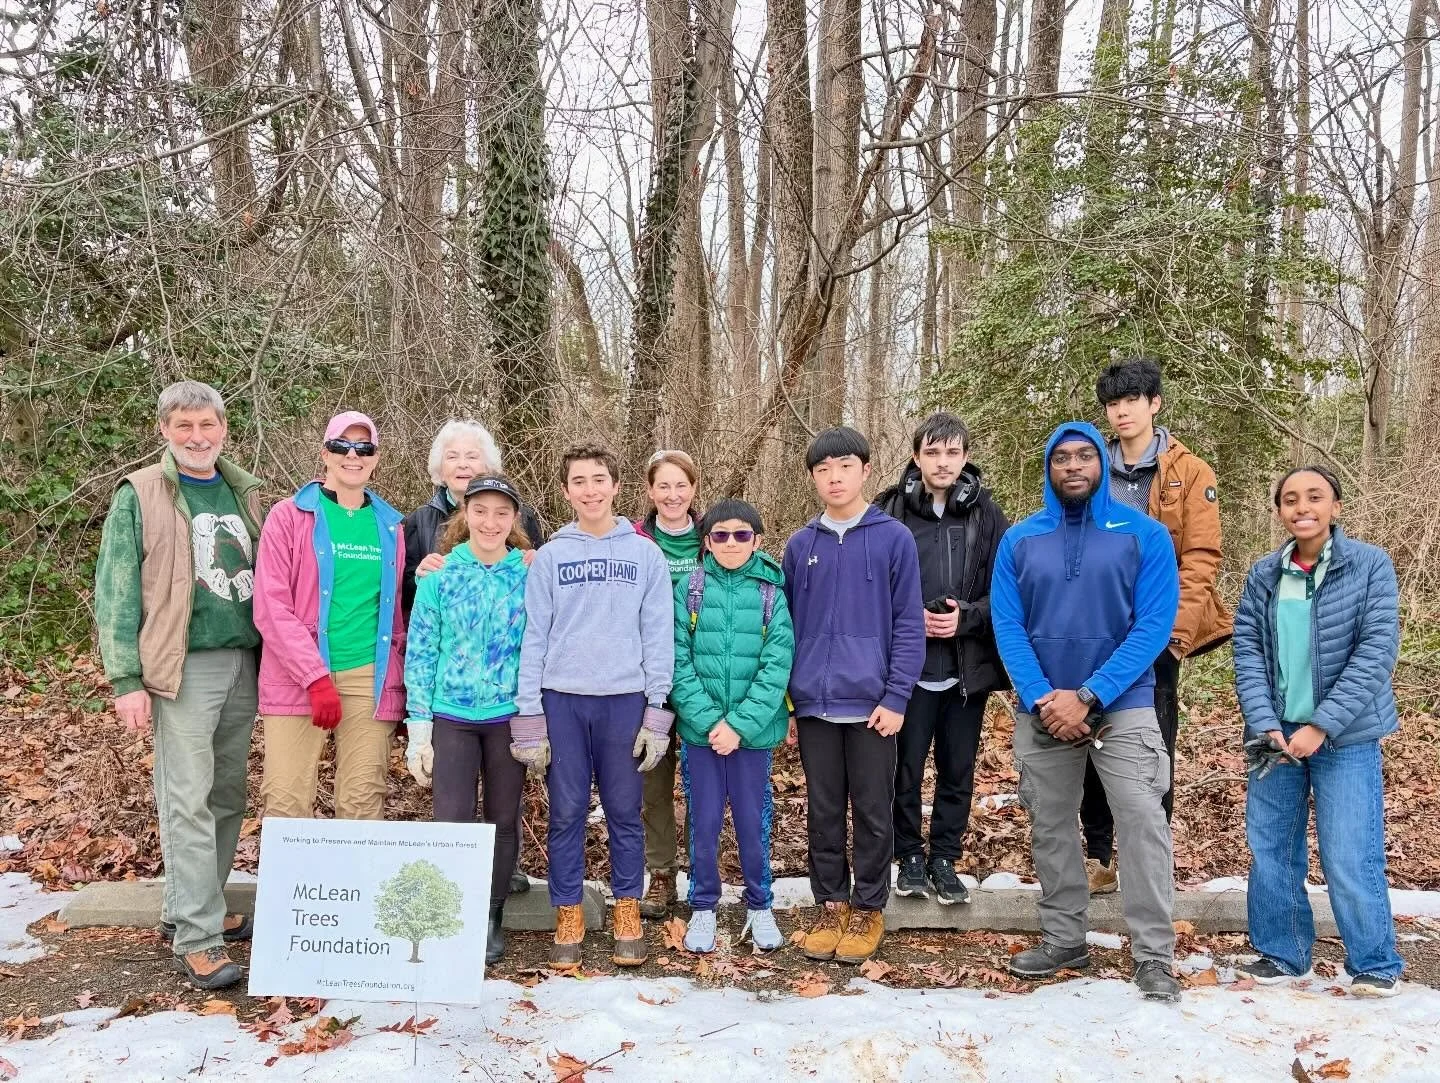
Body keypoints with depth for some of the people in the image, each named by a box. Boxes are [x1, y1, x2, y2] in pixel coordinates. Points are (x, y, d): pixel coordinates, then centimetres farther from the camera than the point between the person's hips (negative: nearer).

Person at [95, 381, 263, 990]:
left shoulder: (245, 493, 13)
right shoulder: (140, 497, -2)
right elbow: (115, 593, -5)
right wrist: (126, 681, -11)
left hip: (245, 664, 6)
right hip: (184, 667, -5)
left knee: (227, 797, 11)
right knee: (189, 802, -5)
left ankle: (189, 909, 25)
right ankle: (197, 939, 1)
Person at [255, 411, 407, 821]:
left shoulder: (390, 525, 12)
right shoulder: (290, 517, 1)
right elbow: (271, 607, -6)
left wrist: (402, 683, 9)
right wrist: (316, 678, -14)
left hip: (371, 680, 3)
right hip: (298, 680, -2)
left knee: (363, 804, 4)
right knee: (286, 801, -4)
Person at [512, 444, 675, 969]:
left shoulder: (645, 555, 5)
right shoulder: (549, 556, 5)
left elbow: (658, 636, 3)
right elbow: (534, 637, 3)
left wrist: (657, 709, -3)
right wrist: (528, 715, -2)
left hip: (625, 700, 0)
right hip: (562, 700, 0)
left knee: (624, 813, 7)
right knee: (567, 814, 6)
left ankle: (628, 911, 20)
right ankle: (568, 917, 17)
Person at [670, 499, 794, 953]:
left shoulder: (772, 593, -2)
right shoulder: (689, 589, -1)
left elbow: (777, 665, -7)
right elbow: (678, 661, -5)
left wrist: (740, 724, -15)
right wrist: (708, 720, -14)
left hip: (754, 731, 0)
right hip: (700, 729, 0)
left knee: (754, 821, 10)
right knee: (703, 822, 9)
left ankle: (759, 907, 29)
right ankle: (703, 908, 26)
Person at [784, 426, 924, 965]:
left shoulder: (894, 538, -2)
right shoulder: (799, 545, 7)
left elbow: (909, 625, -4)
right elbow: (786, 626, 11)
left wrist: (896, 698, -10)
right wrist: (783, 700, 7)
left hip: (871, 703, -3)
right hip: (813, 704, 3)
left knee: (872, 811, 7)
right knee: (823, 812, 11)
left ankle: (868, 910, 22)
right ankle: (831, 905, 25)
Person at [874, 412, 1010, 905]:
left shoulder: (985, 513, 0)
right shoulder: (891, 511, -4)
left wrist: (966, 617, -13)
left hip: (968, 666, 2)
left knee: (958, 771, 11)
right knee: (907, 768, 6)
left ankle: (945, 860, 26)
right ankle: (911, 857, 24)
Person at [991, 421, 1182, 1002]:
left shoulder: (1145, 535, -3)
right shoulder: (1018, 540, 3)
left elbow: (1153, 626, -11)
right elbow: (1007, 627, -2)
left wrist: (1088, 697, -18)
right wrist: (1042, 698, -15)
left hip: (1123, 706, -3)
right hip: (1043, 709, 3)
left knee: (1143, 822, -10)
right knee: (1049, 826, 12)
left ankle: (1154, 956, 2)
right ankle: (1063, 938, 27)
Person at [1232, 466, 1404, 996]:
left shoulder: (1371, 565, -5)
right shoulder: (1263, 575, 5)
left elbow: (1377, 651, -11)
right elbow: (1247, 649, 1)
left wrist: (1322, 726, -17)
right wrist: (1265, 723, -12)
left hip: (1345, 735, -4)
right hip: (1276, 732, 4)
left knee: (1350, 857, -4)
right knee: (1270, 847, 8)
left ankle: (1376, 963, 16)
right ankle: (1281, 952, 24)